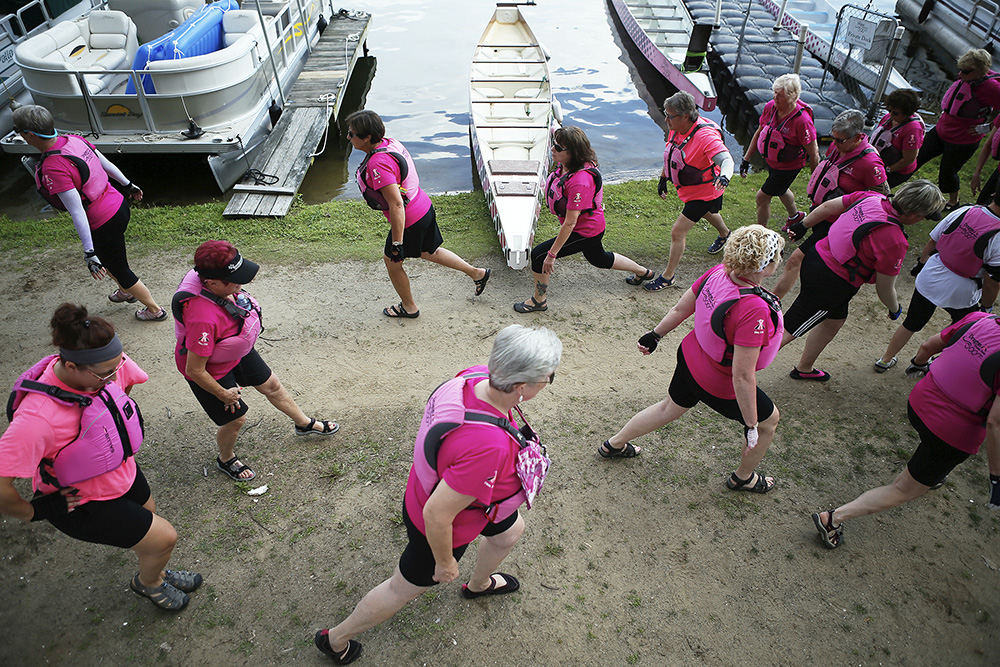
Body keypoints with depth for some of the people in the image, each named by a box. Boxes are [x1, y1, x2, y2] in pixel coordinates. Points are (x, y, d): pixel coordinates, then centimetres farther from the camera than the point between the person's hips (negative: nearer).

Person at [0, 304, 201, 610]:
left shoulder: (106, 366, -20)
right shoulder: (38, 418, -41)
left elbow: (128, 379, 5)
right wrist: (31, 513, -21)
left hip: (123, 471, 7)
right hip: (83, 505, -6)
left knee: (148, 520, 26)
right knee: (163, 538, 3)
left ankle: (156, 572, 59)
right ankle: (148, 583, 39)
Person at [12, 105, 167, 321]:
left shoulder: (52, 169, -27)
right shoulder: (74, 139, -5)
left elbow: (77, 212, -28)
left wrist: (89, 253, -25)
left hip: (104, 226, -8)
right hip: (120, 206, 8)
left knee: (120, 270, 15)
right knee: (106, 259, 33)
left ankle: (155, 310, 32)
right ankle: (127, 291, 56)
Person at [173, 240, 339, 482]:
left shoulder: (220, 286, -20)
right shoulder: (203, 319, -44)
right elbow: (195, 370, -33)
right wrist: (224, 395, -16)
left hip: (239, 352, 8)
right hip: (212, 372, -8)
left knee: (272, 386, 22)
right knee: (236, 418, 10)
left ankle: (305, 424, 48)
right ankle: (225, 460, 45)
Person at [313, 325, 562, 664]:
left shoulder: (476, 375, -24)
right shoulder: (488, 445, -47)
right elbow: (436, 515, -36)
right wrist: (445, 563, -16)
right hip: (441, 528, -7)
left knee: (512, 529, 31)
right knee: (404, 588, 20)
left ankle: (478, 584, 64)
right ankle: (335, 639, 47)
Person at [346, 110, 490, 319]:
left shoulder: (378, 164, -30)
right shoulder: (388, 143, -1)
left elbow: (396, 204, -32)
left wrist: (396, 243, -26)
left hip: (410, 221, -9)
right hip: (423, 208, 9)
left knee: (392, 261, 14)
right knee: (429, 252, 28)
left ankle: (409, 307, 35)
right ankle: (477, 273, 37)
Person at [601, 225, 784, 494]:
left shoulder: (718, 272, -16)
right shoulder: (753, 310, -37)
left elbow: (680, 309, 0)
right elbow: (742, 376, -31)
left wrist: (655, 334, 17)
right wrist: (750, 424, -19)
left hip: (690, 358, 7)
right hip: (721, 386, -7)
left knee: (671, 407, 31)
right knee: (769, 420, 21)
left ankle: (614, 444, 49)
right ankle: (743, 478, 45)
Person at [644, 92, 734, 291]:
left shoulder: (705, 136, -36)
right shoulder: (676, 129, -11)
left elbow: (727, 159, -44)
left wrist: (724, 176, -65)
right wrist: (663, 178, 13)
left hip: (703, 192, -9)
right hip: (688, 188, 9)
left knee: (678, 232, -10)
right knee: (706, 213, 36)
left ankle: (668, 276, 6)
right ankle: (725, 234, 69)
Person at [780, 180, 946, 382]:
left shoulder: (871, 197, -6)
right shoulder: (894, 241, -23)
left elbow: (827, 207, 7)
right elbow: (885, 290, -10)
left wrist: (802, 225, 24)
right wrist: (895, 309, 11)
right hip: (830, 285, -9)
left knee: (835, 320, 28)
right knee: (786, 332, 1)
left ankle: (804, 369, 46)